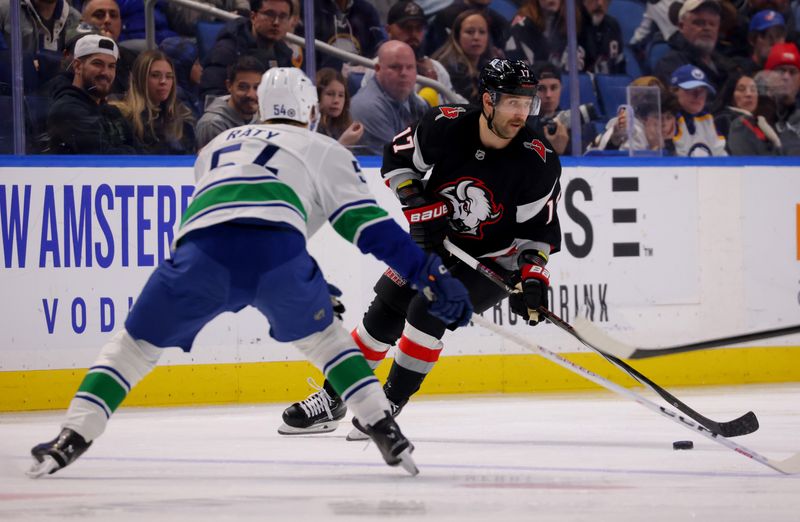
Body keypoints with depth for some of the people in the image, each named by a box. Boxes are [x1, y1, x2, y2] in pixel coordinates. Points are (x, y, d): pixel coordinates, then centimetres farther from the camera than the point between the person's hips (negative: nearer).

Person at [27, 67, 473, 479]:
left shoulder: (217, 146, 40)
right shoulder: (323, 150, 28)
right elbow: (368, 224, 19)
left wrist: (312, 289, 52)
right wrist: (431, 275, 21)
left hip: (201, 247, 1)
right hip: (277, 246, -1)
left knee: (137, 343, 16)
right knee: (321, 336, 25)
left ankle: (72, 438, 4)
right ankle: (385, 432, 14)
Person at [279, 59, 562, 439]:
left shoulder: (539, 163, -23)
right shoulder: (446, 126, -19)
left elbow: (540, 229, -13)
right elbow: (397, 158, -2)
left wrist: (532, 277, -25)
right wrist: (418, 205, -13)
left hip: (493, 260, -3)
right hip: (435, 238, 3)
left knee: (427, 312, -23)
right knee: (384, 314, 4)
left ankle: (390, 404, -11)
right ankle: (332, 399, 20)